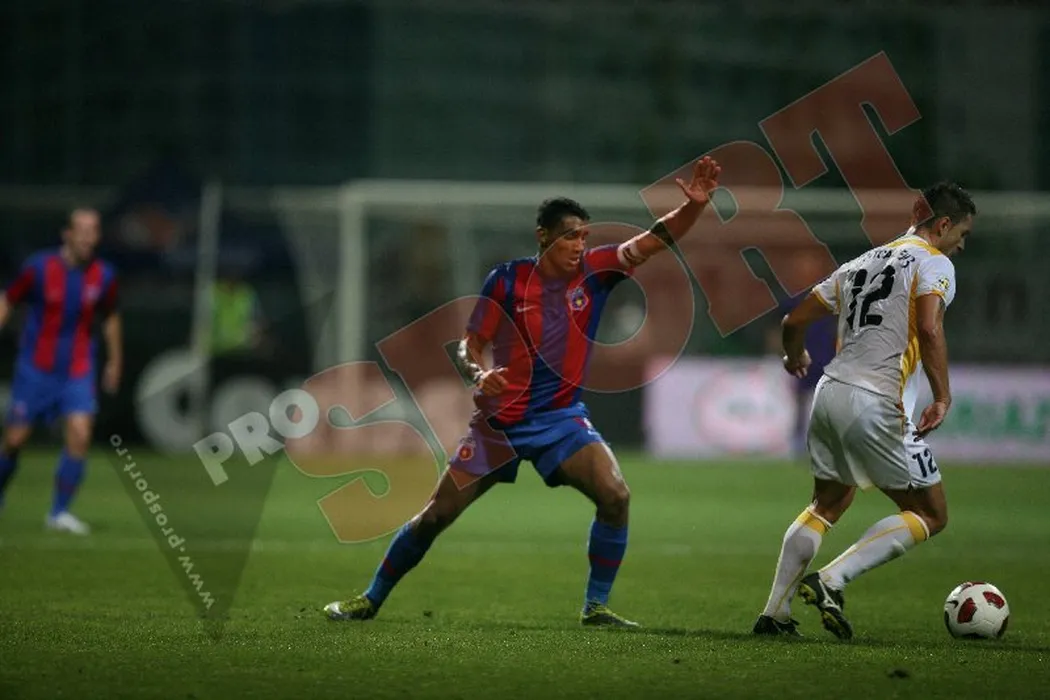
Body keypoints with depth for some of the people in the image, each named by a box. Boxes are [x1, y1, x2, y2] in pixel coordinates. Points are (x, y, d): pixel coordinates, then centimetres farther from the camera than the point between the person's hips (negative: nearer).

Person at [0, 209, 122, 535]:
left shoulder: (104, 276, -4)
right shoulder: (39, 267, -12)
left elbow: (110, 317, 13)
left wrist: (115, 361, 21)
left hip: (78, 371, 2)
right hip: (36, 369, -2)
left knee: (80, 435, -14)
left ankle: (59, 512, -4)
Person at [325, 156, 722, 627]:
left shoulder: (594, 271, -4)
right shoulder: (507, 279, -8)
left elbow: (656, 239, -12)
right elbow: (469, 346, -2)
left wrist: (693, 205, -29)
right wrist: (478, 374, -24)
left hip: (561, 419, 1)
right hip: (499, 421, -1)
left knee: (615, 495, -21)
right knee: (436, 516, 1)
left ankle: (596, 606, -7)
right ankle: (370, 601, 18)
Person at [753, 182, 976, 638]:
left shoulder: (862, 263, 20)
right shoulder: (933, 263, -2)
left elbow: (794, 320, 22)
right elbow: (929, 329, -20)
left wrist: (795, 359, 42)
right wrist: (942, 399, -18)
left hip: (830, 393, 8)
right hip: (877, 404, -8)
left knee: (827, 506, 24)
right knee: (931, 515, 4)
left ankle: (775, 612, 18)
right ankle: (831, 581, -9)